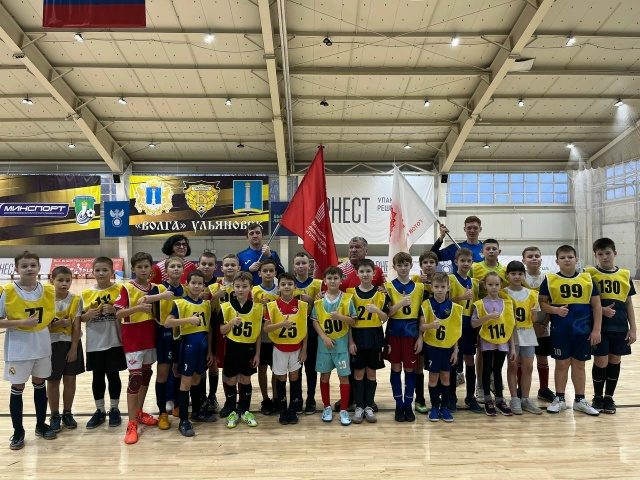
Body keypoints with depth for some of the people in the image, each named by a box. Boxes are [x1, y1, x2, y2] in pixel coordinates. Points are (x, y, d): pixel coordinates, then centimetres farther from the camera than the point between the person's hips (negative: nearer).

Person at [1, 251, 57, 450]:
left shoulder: (48, 291, -2)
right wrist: (21, 322, -22)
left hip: (42, 345, 3)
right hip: (18, 346, -3)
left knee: (40, 384, 15)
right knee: (17, 388, 7)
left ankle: (41, 425, 31)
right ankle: (18, 432, 22)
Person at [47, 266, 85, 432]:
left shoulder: (75, 300, -5)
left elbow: (77, 326, -7)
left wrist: (74, 348, -10)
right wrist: (59, 323, -23)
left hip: (71, 343, 1)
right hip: (51, 344, -1)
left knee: (70, 379, 9)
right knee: (53, 381, 8)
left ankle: (67, 413, 25)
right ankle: (55, 415, 22)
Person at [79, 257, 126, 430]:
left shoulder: (119, 290, -6)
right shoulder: (86, 293, 2)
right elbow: (81, 318, 7)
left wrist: (114, 310, -20)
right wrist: (88, 315, -13)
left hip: (114, 342, -2)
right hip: (94, 343, 3)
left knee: (113, 375, 9)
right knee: (97, 377, 13)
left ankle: (114, 409, 25)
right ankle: (100, 411, 27)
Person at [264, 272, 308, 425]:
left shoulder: (302, 305, -6)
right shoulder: (272, 305, -9)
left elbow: (305, 329, 0)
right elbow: (266, 328, -11)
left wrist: (304, 349, -2)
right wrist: (281, 324, -27)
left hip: (297, 348, 1)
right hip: (279, 348, 0)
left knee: (294, 378, 8)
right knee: (280, 379, 8)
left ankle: (293, 410, 20)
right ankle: (283, 411, 21)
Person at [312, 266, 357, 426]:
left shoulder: (347, 299, -3)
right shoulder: (319, 300, 0)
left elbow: (353, 321, -2)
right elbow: (315, 321, -1)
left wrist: (341, 317, -20)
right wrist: (324, 337, -12)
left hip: (341, 343, -1)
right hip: (324, 342, 1)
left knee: (344, 376, 1)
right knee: (324, 375, 9)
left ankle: (344, 410, 12)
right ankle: (327, 407, 24)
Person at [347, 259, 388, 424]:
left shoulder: (380, 293, 0)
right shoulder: (352, 293, -1)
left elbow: (385, 318, -1)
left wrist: (377, 310, -21)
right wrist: (350, 341, -6)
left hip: (374, 337, 1)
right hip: (357, 336, 0)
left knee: (371, 372, 8)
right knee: (358, 372, 5)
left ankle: (369, 407, 19)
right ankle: (359, 407, 16)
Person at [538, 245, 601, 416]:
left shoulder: (587, 279, 0)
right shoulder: (550, 280, -4)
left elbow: (596, 306, 2)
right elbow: (542, 303, 0)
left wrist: (596, 330, -1)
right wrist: (555, 310, -20)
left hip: (583, 330, 1)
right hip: (560, 330, -1)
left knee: (579, 365, 12)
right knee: (561, 364, 8)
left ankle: (580, 400, 26)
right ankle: (559, 399, 22)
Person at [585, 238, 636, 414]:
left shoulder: (625, 275, 6)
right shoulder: (590, 273, -4)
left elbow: (629, 303, 10)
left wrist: (633, 328, 7)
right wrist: (602, 309, -18)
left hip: (620, 327, 3)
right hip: (599, 326, -3)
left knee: (615, 361, 11)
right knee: (601, 362, 0)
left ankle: (609, 397, 26)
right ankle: (597, 397, 20)